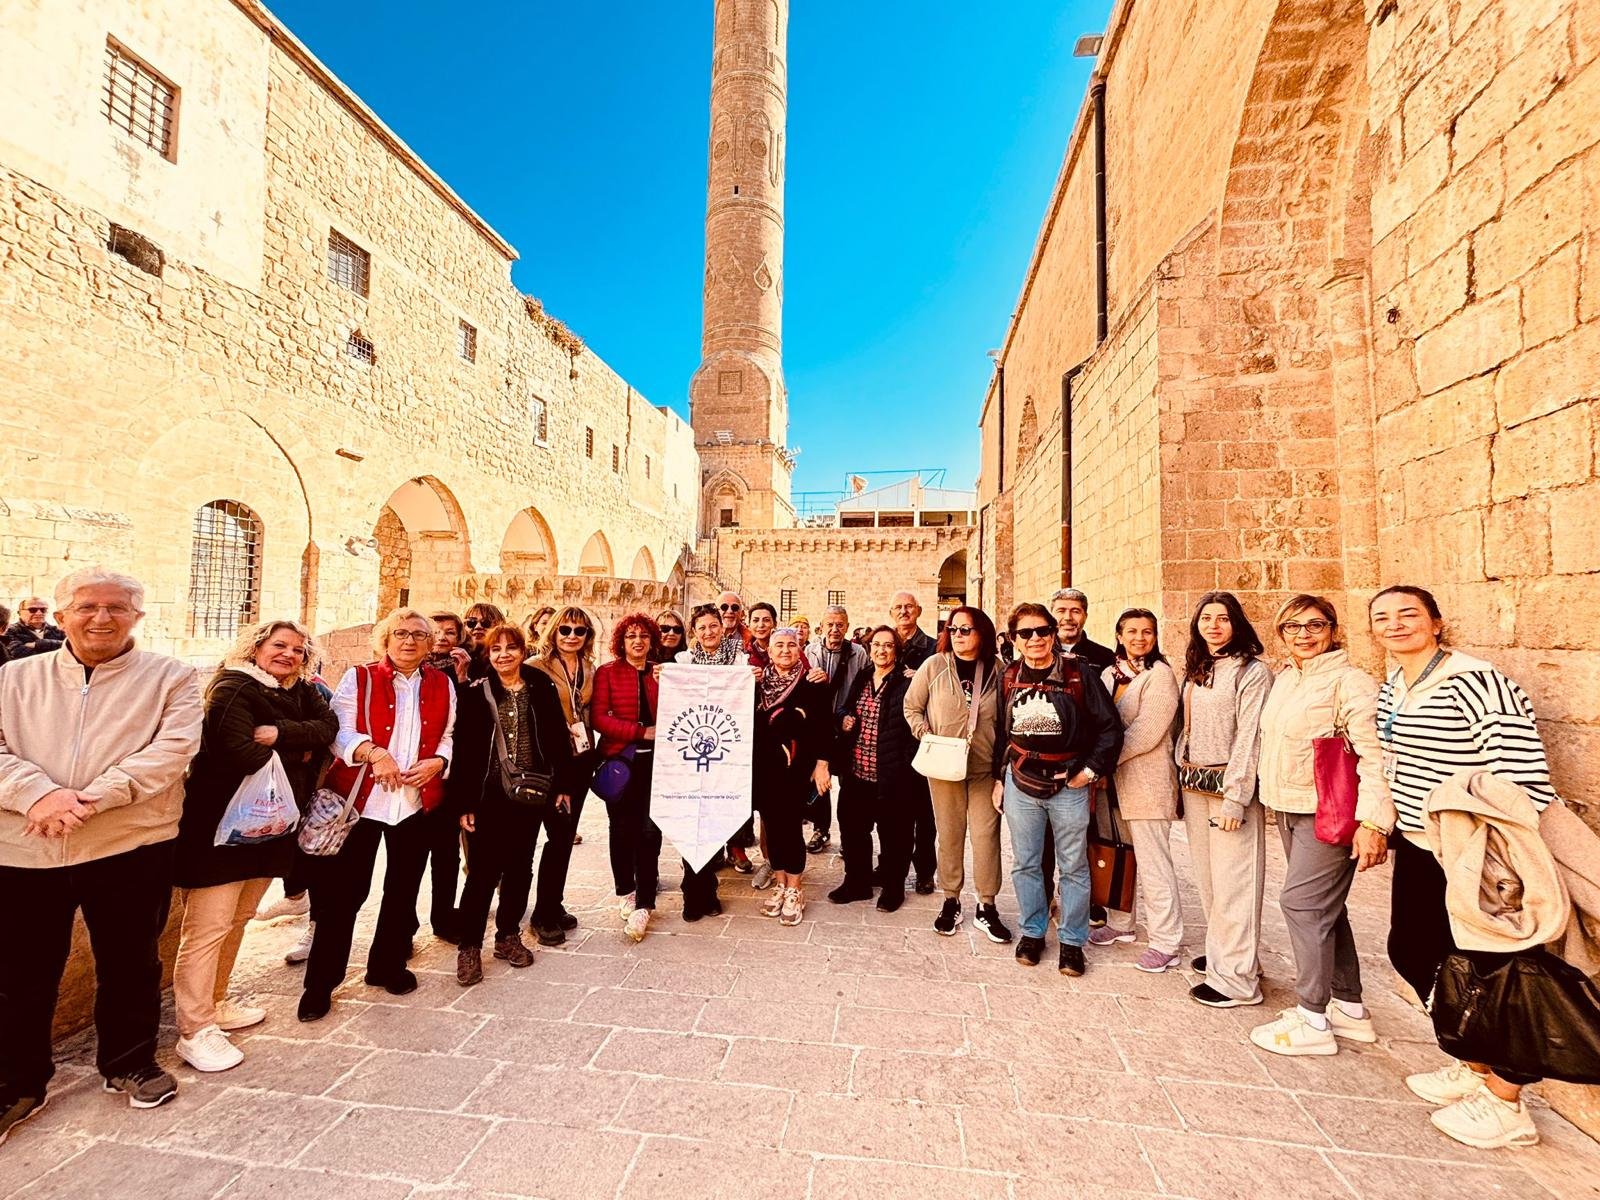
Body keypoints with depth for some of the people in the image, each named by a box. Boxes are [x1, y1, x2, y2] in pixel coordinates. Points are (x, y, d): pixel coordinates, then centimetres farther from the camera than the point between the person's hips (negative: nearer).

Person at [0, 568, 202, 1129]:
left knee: (131, 965, 13)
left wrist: (94, 798, -22)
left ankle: (130, 1063, 33)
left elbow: (173, 749, -13)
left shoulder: (169, 676, -1)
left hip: (130, 848, -1)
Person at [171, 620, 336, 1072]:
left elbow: (327, 726, -6)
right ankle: (194, 1032, 7)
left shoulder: (302, 693, 10)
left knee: (238, 920, 18)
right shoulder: (234, 689, -12)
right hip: (221, 824, -8)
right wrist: (297, 753, -9)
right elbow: (240, 753, -23)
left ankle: (215, 1004, 32)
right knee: (208, 927, -3)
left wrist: (281, 734, -21)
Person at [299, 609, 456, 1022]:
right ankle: (320, 983, 20)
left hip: (418, 800, 3)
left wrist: (437, 761, -8)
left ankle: (387, 965, 31)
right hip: (361, 798, -3)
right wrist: (374, 753, -23)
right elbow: (340, 731, -7)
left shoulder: (442, 685, 8)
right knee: (344, 891, 3)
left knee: (403, 888, 13)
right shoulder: (359, 678, 0)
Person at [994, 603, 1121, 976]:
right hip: (1020, 784, 3)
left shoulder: (1078, 673, -8)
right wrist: (998, 779, 11)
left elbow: (1110, 727, -4)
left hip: (1068, 785, -3)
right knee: (1025, 864, 13)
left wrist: (1091, 770, -9)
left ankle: (1072, 941, 27)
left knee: (1074, 867, 10)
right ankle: (1032, 931, 31)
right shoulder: (1010, 677, 2)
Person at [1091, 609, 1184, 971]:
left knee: (1152, 862, 0)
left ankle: (1165, 941, 13)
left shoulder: (1160, 675, -10)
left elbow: (1146, 733, -17)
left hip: (1147, 781, -7)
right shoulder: (1110, 674, 11)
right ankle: (1122, 922, 32)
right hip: (1115, 779, 7)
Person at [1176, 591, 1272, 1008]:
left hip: (1230, 785, -7)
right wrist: (1182, 779, 11)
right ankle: (1220, 951, 30)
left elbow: (1249, 738, -14)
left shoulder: (1252, 671, -9)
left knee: (1232, 882, -1)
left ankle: (1237, 977, 9)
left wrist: (1235, 797, -17)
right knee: (1207, 876, 15)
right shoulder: (1196, 671, 13)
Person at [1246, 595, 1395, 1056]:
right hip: (1289, 809, 8)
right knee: (1324, 907, 16)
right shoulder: (1283, 680, 11)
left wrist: (1373, 821, -24)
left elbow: (1372, 756, -19)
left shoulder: (1349, 682, -13)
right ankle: (1350, 1007, 30)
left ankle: (1313, 1020, 9)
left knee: (1303, 903, -5)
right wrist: (1274, 801, 19)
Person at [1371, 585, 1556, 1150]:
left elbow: (1523, 778, -19)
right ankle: (1474, 1066, 39)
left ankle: (1506, 1104, 28)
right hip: (1417, 849, 8)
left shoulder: (1475, 683, -19)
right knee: (1410, 952, 17)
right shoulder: (1391, 688, 5)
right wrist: (1376, 822, 15)